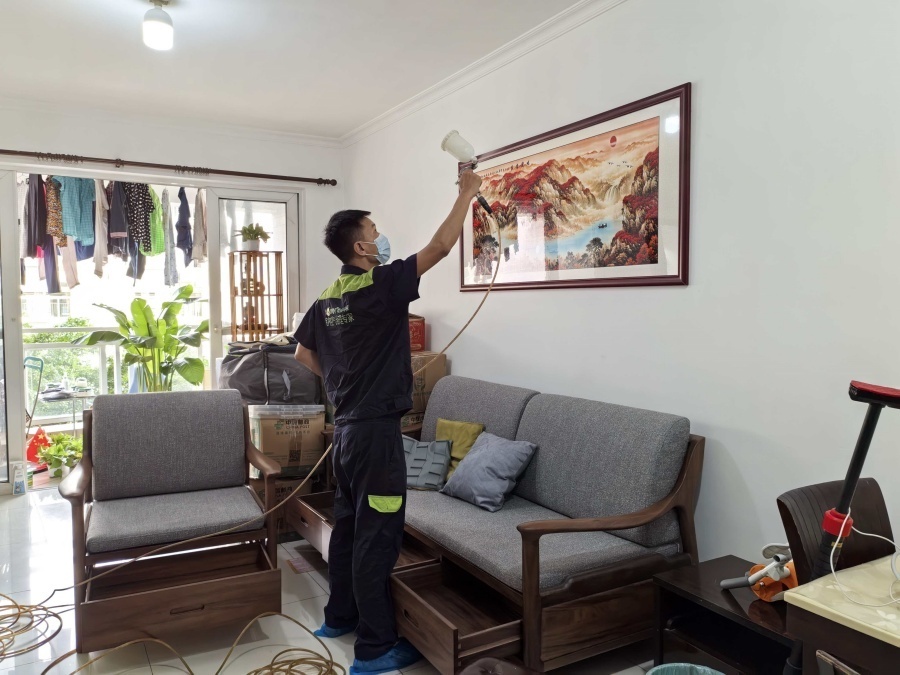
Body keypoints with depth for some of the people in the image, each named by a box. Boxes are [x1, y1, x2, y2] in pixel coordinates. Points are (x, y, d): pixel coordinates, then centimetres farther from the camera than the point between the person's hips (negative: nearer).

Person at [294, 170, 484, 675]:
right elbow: (441, 247, -15)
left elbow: (304, 353, 19)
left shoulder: (328, 298, 9)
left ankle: (340, 616, 34)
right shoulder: (382, 285, -16)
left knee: (348, 524, 19)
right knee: (377, 535, -1)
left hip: (347, 426, 9)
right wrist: (468, 193, -4)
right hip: (377, 429, -9)